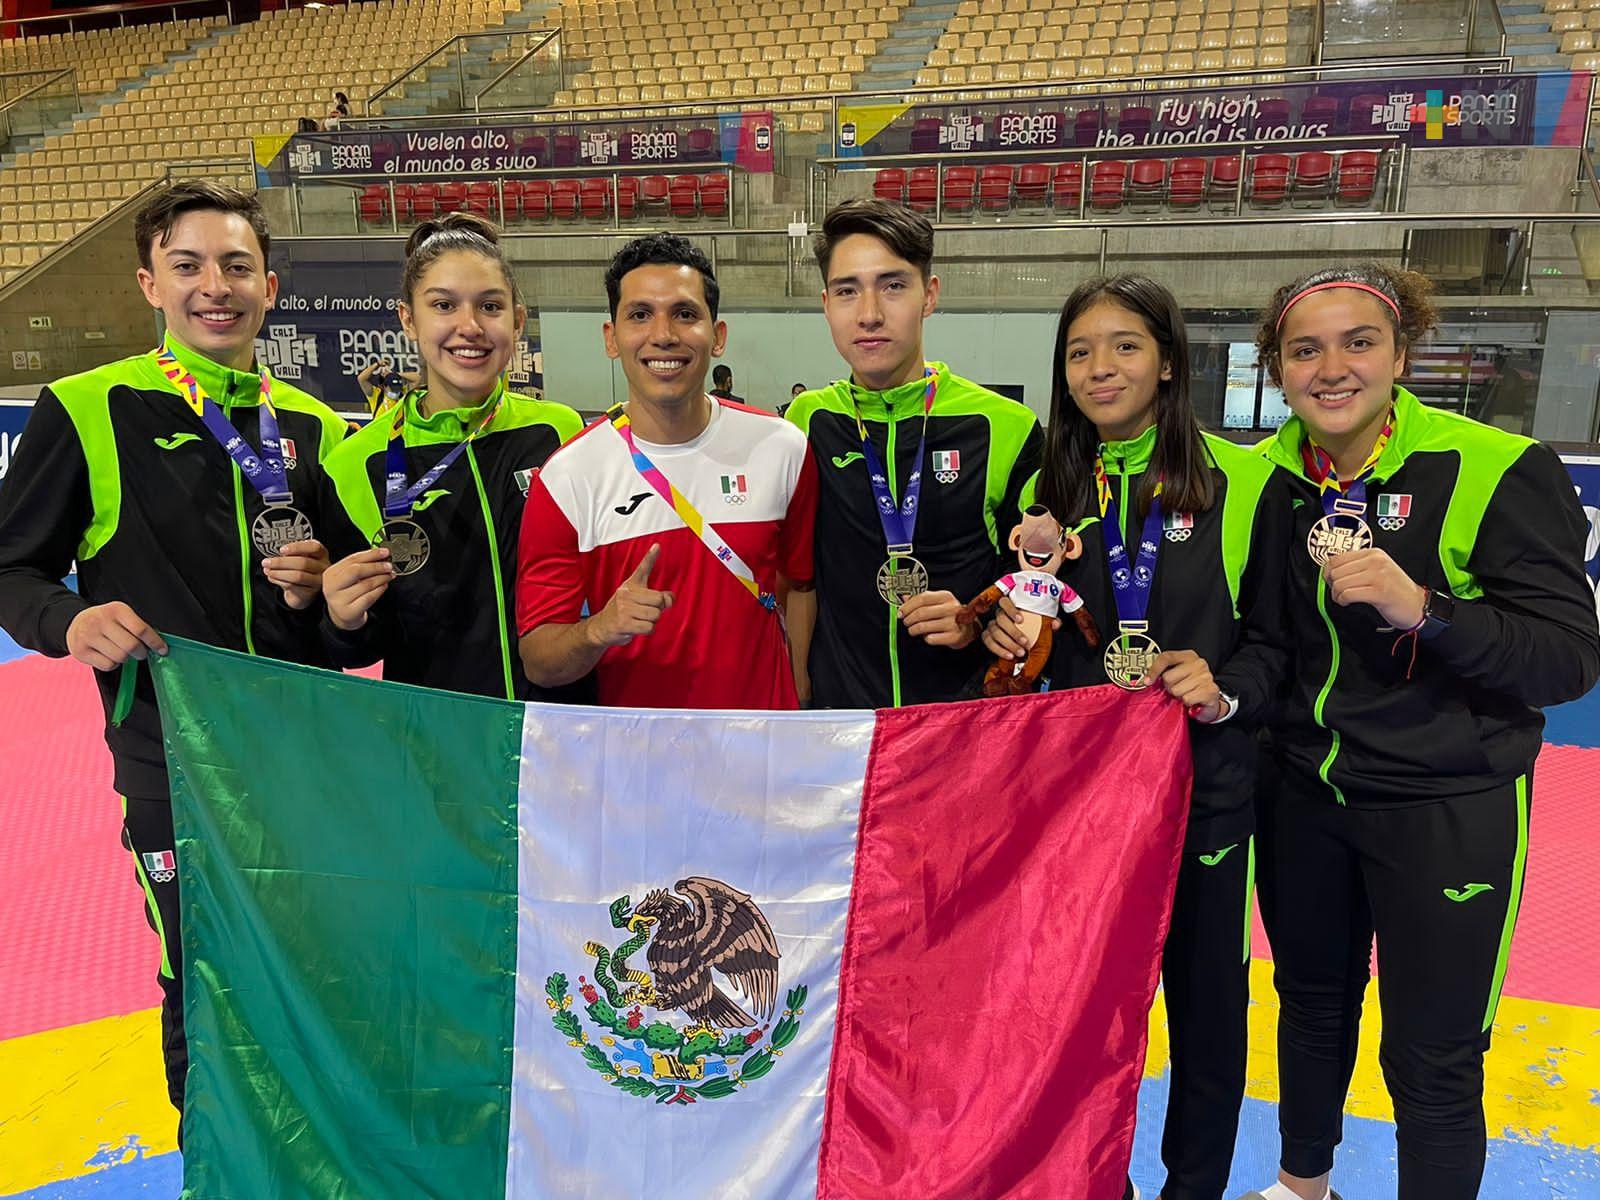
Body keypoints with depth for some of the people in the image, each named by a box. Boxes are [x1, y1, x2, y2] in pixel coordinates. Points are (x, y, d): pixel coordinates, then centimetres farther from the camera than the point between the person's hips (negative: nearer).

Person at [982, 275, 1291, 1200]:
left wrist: (1225, 692, -20)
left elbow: (1271, 637, -2)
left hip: (1205, 781, -2)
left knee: (1206, 993, 13)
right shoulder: (1050, 489, 4)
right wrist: (1007, 632, -9)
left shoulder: (1247, 483, -6)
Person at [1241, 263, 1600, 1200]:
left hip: (1447, 811, -4)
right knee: (1311, 1004, 23)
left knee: (1432, 1064, 6)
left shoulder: (1501, 471, -17)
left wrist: (1424, 609, -32)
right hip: (1302, 796, 5)